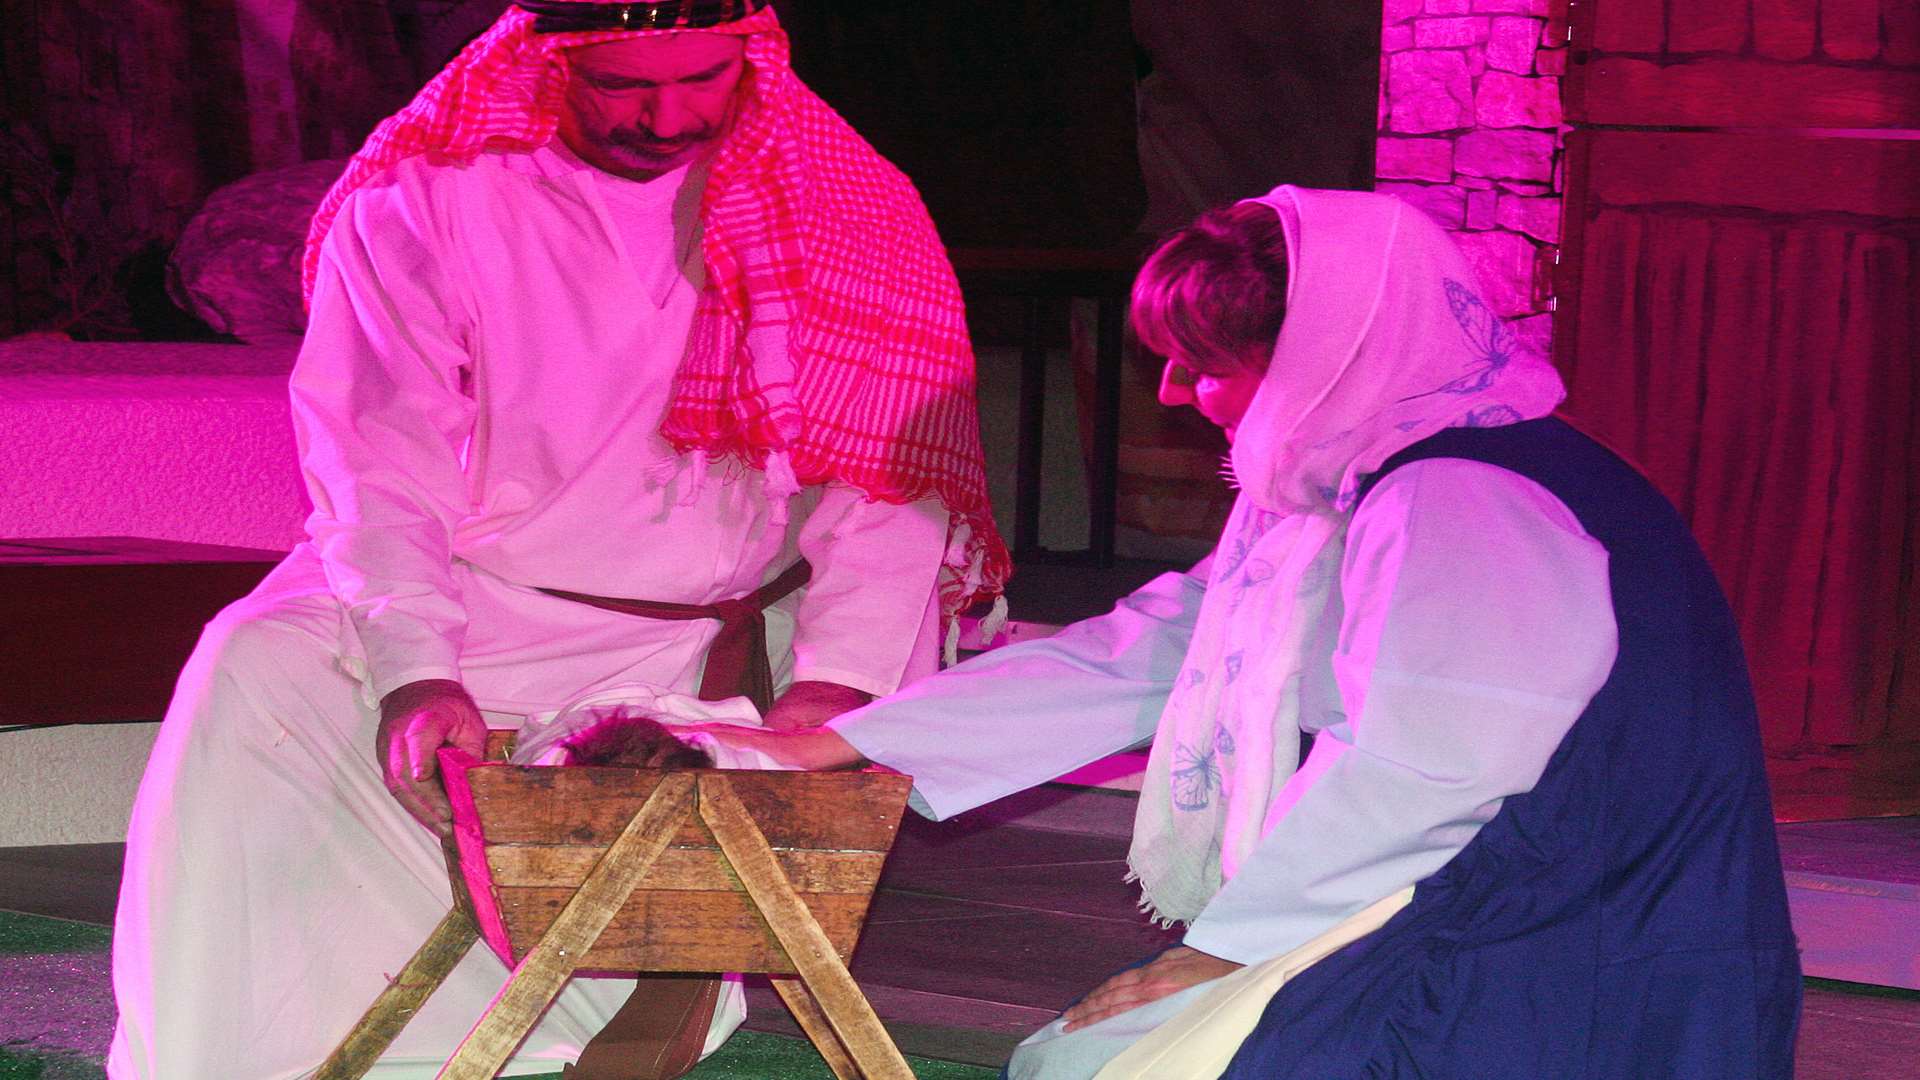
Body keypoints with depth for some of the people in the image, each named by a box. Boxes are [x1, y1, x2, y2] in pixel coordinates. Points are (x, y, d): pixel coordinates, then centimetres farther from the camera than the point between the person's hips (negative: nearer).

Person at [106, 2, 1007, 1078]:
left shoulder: (841, 201, -1)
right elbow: (379, 464, -10)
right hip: (467, 615, -1)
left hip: (722, 648, 1)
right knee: (255, 678, -24)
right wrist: (418, 673, -28)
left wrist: (831, 685, -21)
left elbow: (894, 465, -5)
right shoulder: (421, 199, -4)